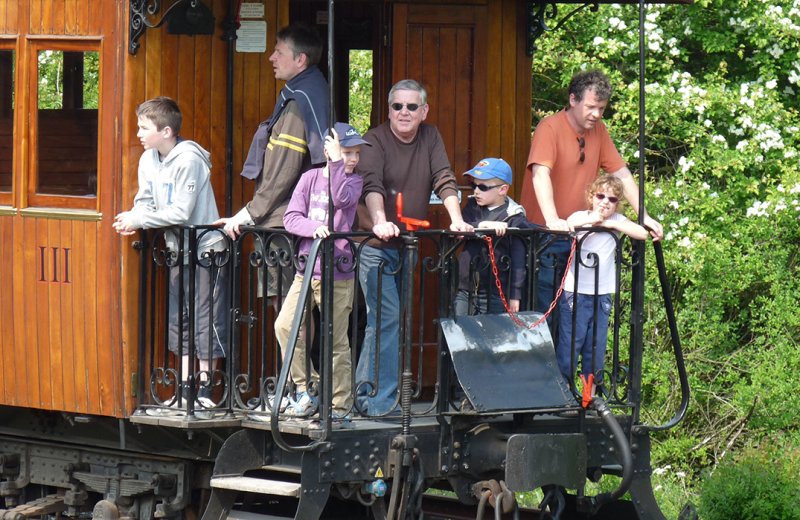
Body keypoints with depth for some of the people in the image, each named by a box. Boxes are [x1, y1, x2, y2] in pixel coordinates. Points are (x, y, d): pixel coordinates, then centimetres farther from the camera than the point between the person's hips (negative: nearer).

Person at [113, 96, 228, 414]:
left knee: (205, 319, -6)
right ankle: (185, 387, 12)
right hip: (178, 249, 8)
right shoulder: (149, 160, 4)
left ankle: (204, 386, -3)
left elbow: (181, 212, -23)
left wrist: (139, 220, -22)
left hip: (205, 248, -8)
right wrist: (133, 220, -16)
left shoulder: (188, 160, -20)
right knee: (179, 319, 9)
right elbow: (145, 203, 6)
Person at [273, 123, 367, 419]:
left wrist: (336, 163, -19)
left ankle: (340, 404, 7)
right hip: (307, 269, 3)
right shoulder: (310, 178, 7)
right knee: (285, 326, -8)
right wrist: (314, 228, -20)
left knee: (336, 340, -1)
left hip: (337, 274, -2)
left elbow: (342, 198, -21)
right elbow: (291, 218, -1)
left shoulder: (353, 180, 3)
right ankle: (305, 390, 5)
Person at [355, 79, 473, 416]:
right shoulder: (375, 141, -7)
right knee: (387, 317, -14)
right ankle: (380, 400, -12)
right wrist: (380, 222, -39)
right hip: (376, 247, -6)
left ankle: (365, 393, 16)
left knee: (398, 320, 7)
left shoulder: (430, 138, 9)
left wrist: (456, 220, -13)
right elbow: (372, 185, -22)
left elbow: (444, 181, 2)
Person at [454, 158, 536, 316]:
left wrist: (515, 295, -12)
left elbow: (518, 259, -8)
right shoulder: (472, 207, 9)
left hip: (495, 296, -4)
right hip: (465, 290, 4)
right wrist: (484, 225, -25)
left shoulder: (514, 218, -5)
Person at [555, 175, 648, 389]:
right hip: (575, 294, -4)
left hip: (602, 295, 4)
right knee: (569, 346, -5)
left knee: (596, 349, 8)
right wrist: (588, 220, -27)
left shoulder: (617, 221, 5)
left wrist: (610, 223, -14)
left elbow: (642, 233, -12)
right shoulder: (580, 217, -3)